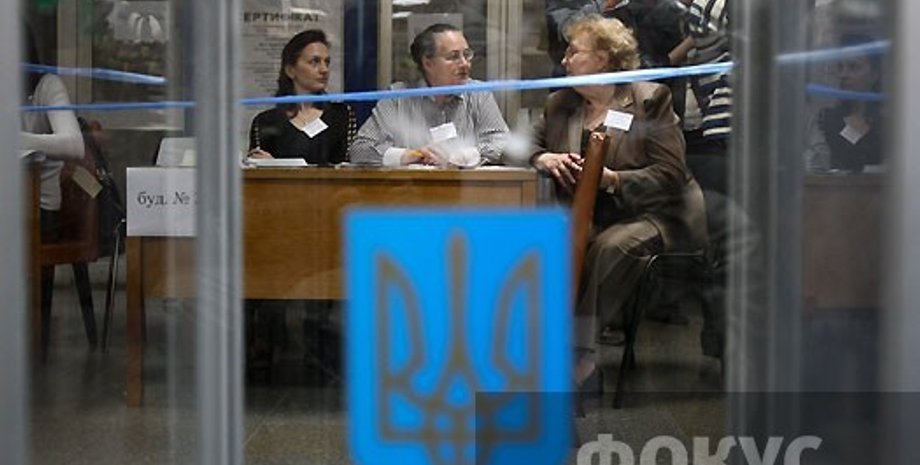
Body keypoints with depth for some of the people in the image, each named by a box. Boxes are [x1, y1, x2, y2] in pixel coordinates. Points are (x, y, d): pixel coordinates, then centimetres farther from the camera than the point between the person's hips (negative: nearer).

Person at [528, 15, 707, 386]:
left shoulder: (649, 99, -1)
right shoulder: (560, 103, 17)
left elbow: (671, 174, -8)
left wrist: (612, 179, -21)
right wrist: (544, 159, -2)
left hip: (648, 215, -5)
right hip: (586, 216, 5)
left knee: (611, 247, -36)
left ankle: (578, 353, -32)